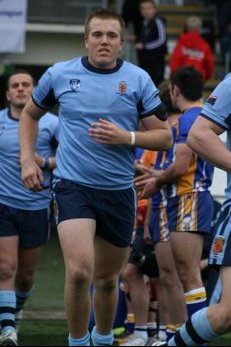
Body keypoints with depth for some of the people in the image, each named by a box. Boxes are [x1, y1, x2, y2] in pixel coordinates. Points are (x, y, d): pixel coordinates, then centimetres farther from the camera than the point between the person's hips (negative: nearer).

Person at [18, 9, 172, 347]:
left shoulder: (138, 79, 0)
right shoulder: (59, 74, 1)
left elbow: (164, 136, 2)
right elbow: (30, 114, 20)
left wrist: (126, 137, -15)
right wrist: (27, 159, 8)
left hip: (119, 191, 2)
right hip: (73, 187, -2)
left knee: (107, 278, 13)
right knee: (80, 271, -21)